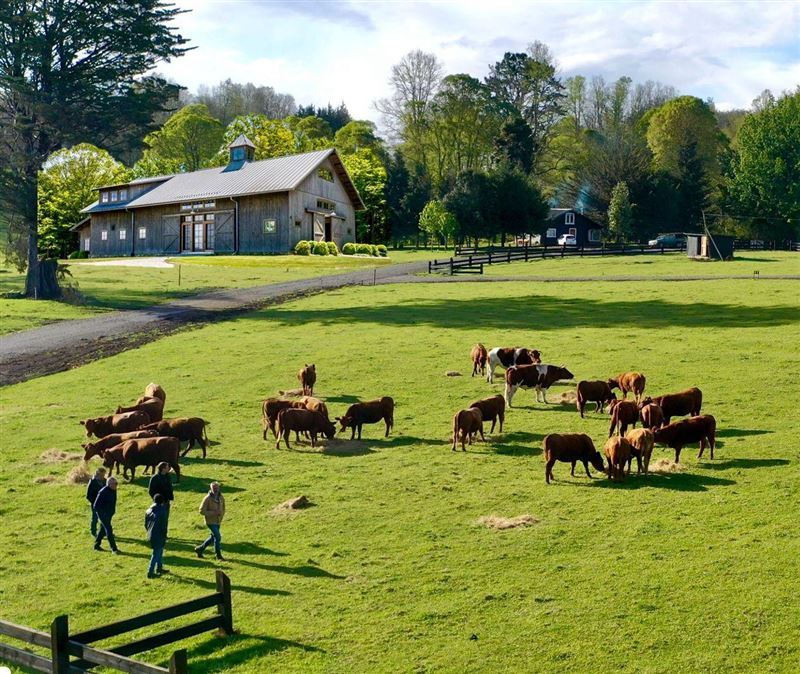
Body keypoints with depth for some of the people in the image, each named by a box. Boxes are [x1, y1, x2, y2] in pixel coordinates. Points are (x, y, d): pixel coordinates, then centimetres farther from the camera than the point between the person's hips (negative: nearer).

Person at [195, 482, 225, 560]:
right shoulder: (208, 498, -16)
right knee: (218, 537, -11)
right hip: (210, 521, -7)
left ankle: (200, 549, 33)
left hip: (218, 521, 7)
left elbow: (223, 508, 17)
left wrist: (221, 515, -1)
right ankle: (218, 555, 4)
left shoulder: (221, 497, 2)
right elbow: (202, 511, -15)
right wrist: (213, 513, -22)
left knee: (213, 537, 16)